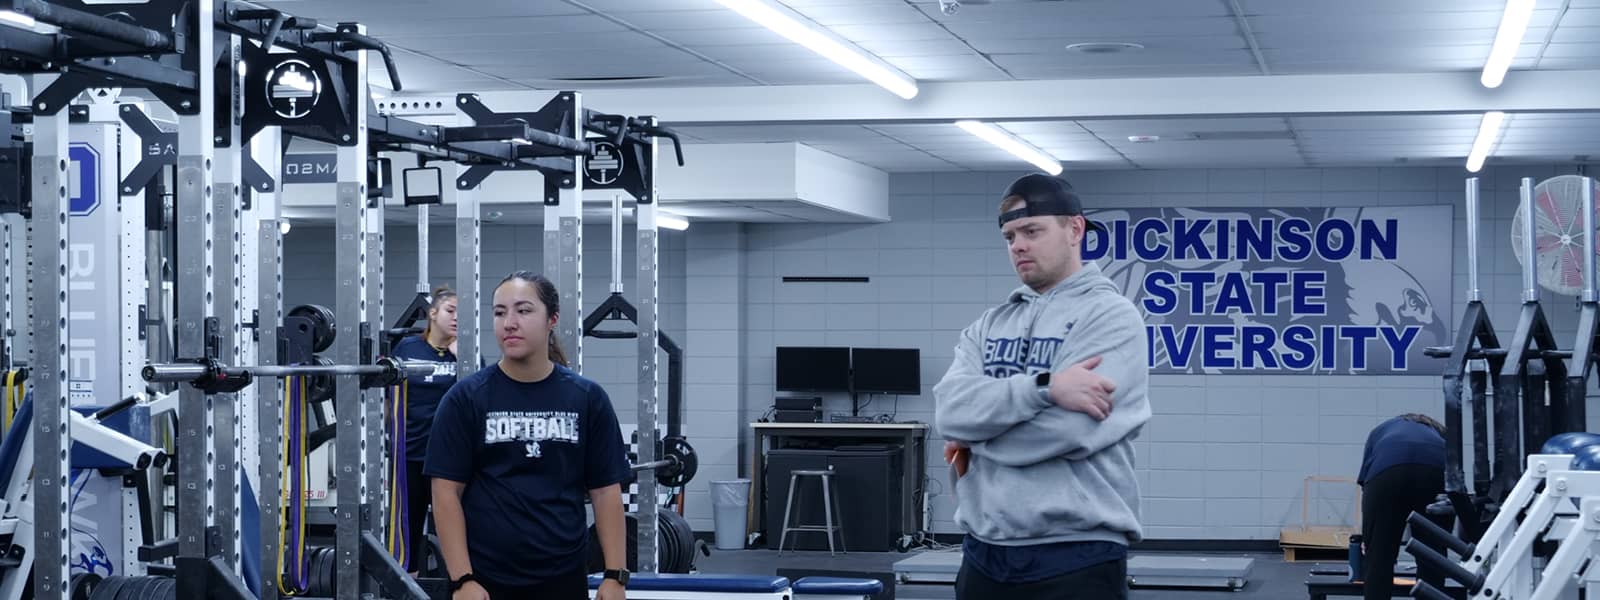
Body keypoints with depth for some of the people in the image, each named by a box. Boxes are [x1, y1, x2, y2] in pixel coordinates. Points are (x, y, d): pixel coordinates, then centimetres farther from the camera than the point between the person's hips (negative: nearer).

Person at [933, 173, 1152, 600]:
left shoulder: (1111, 317, -5)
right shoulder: (989, 326, 14)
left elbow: (1065, 428, -18)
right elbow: (951, 409, -5)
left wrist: (973, 441, -3)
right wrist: (1043, 386, -19)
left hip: (1076, 559, -6)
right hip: (984, 556, 6)